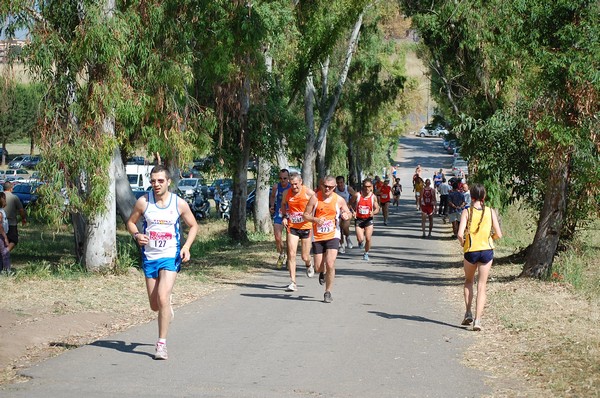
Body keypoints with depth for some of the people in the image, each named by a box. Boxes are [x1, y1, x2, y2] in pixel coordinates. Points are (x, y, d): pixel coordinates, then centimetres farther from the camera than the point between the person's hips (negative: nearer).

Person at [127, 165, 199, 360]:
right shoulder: (143, 202, -2)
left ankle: (162, 344, -12)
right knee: (155, 305, 9)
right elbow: (131, 222, 11)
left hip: (170, 257, -2)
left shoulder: (179, 203, -3)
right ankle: (167, 309, 48)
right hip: (149, 257, 2)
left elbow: (193, 225, 9)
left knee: (163, 298, -19)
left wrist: (186, 247, -6)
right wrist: (137, 235, -12)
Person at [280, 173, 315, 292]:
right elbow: (283, 204, 20)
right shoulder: (287, 193, -1)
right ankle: (293, 282, -8)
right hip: (292, 227, 2)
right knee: (291, 254, -11)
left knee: (305, 256, 6)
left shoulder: (308, 193, -10)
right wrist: (284, 216, 4)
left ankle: (309, 265, 45)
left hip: (306, 227, -2)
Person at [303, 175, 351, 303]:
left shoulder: (339, 200, 0)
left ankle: (328, 292, -1)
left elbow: (348, 213, 13)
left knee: (330, 264, -16)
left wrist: (346, 215, -11)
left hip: (332, 236, -1)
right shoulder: (314, 198, -4)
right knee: (318, 267, 4)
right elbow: (305, 215, 0)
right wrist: (315, 219, -20)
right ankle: (322, 272, 44)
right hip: (317, 237, 1)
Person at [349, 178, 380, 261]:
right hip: (359, 220, -1)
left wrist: (373, 213, -17)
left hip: (368, 220, 1)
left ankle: (366, 253, 19)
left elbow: (377, 209, 4)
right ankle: (361, 241, 29)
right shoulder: (357, 195, -7)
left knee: (368, 239, -6)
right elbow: (350, 204, 8)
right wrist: (353, 211, -8)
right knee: (360, 239, -11)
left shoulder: (373, 197, -3)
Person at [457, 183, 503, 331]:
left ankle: (468, 313, 13)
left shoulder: (467, 212, -8)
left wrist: (462, 243, 4)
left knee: (468, 281, 23)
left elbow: (460, 234, -17)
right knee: (481, 286, 6)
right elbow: (498, 234, -4)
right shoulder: (490, 212, -3)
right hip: (487, 251, 1)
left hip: (471, 251, -1)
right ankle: (477, 320, -2)